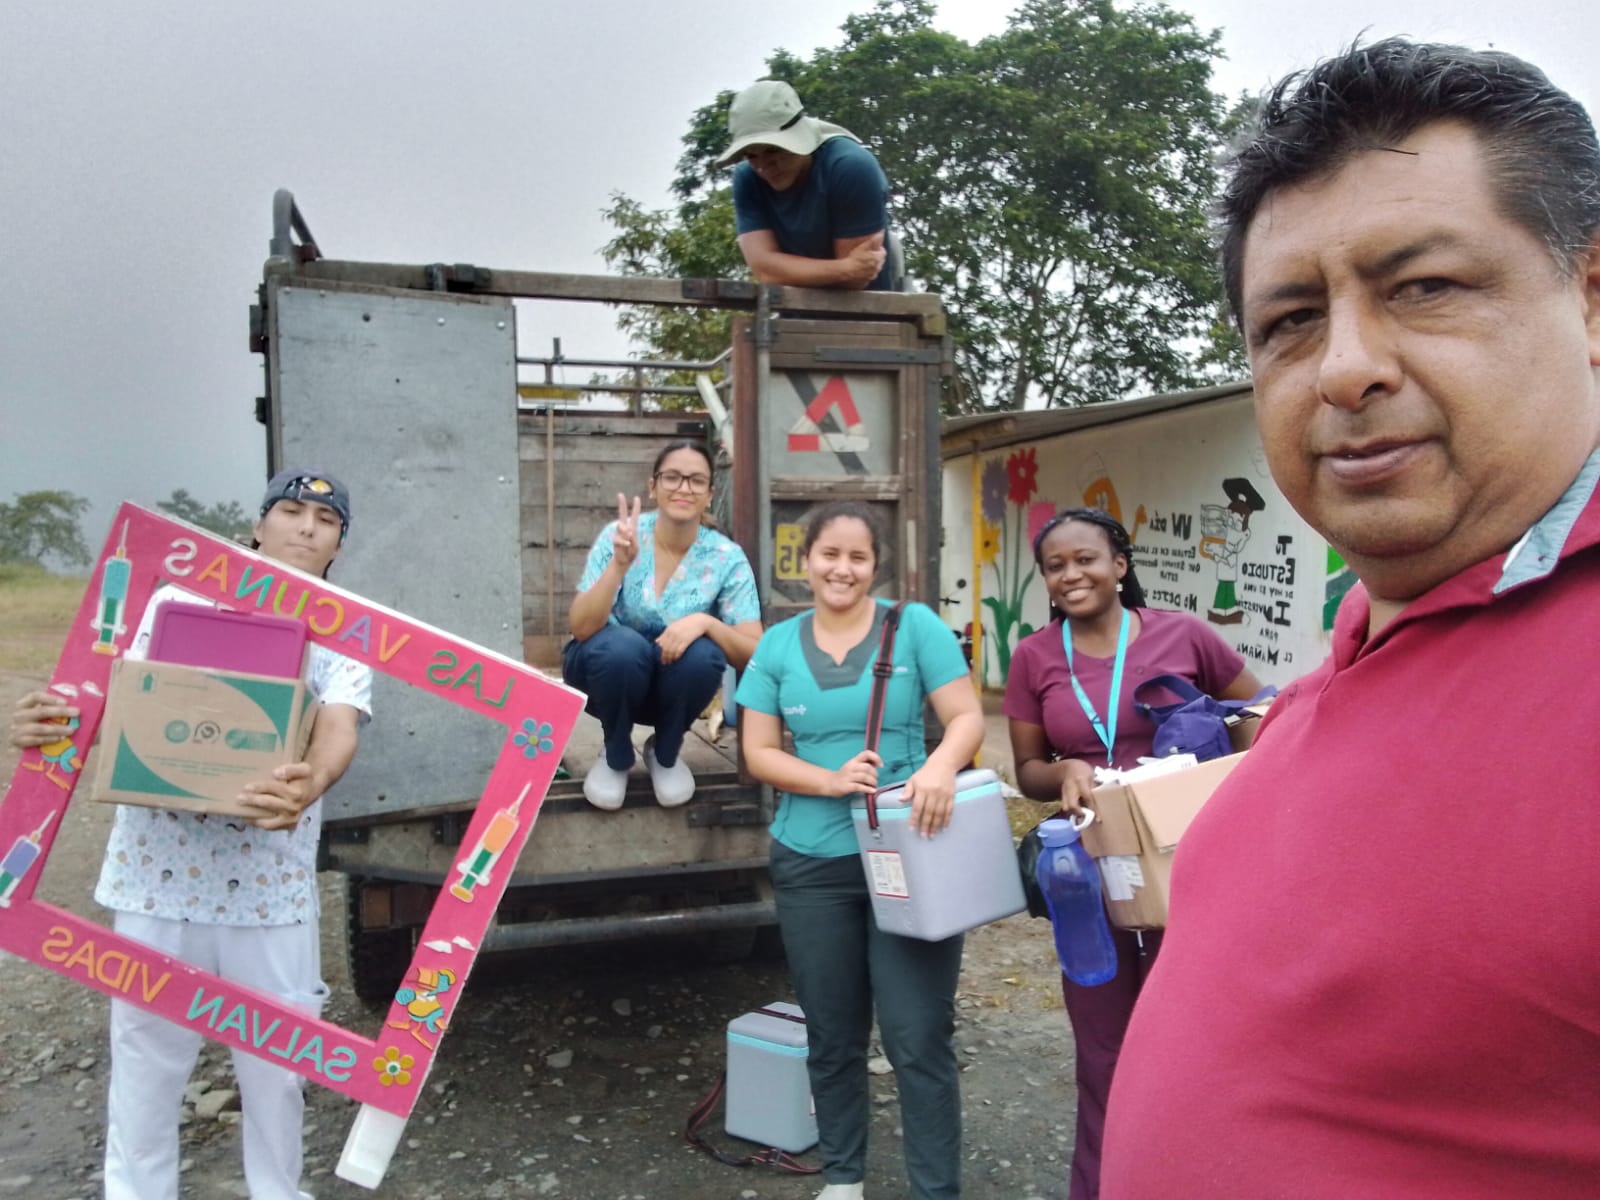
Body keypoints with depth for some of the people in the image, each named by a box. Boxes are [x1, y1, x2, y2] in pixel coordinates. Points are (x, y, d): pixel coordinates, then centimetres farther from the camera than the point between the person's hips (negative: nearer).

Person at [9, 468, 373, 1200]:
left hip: (269, 877, 0)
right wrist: (50, 720, -20)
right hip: (158, 867, 0)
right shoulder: (177, 600, 5)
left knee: (276, 1060, 12)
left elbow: (339, 728, -16)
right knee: (145, 1053, 14)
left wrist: (310, 785, -39)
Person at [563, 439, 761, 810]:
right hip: (610, 669, -1)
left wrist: (705, 622, -36)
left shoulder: (727, 558, -15)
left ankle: (665, 754, 1)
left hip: (676, 686, 1)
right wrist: (619, 565, -39)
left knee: (701, 654, -31)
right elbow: (581, 628, -24)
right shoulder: (619, 535, -17)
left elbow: (754, 655, -18)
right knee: (624, 646, -34)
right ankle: (616, 756, -3)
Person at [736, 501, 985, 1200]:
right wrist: (831, 781, -15)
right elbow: (759, 753, 2)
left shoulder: (915, 625, -3)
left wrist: (941, 766, -28)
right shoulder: (777, 645, 4)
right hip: (811, 864, 3)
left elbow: (967, 716, -7)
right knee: (832, 1037, 16)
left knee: (920, 1039, 1)